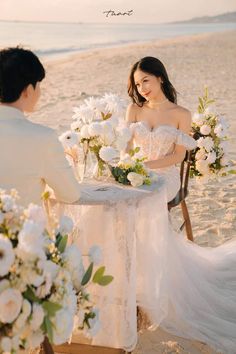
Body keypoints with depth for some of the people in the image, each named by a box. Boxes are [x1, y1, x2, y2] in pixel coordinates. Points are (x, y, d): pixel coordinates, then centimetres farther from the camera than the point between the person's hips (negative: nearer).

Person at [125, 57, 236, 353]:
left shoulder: (181, 114, 1)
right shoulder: (134, 109, 11)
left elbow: (177, 156, -4)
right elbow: (126, 145, 6)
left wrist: (147, 165, -17)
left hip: (164, 177, -3)